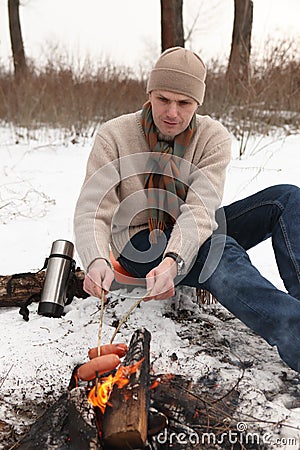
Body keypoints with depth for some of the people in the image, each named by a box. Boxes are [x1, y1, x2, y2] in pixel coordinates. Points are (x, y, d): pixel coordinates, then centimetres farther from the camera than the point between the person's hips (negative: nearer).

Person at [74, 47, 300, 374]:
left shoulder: (214, 137, -9)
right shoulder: (113, 136, -10)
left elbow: (201, 210, -23)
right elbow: (92, 212, -19)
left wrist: (173, 261, -42)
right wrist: (97, 261, -41)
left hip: (192, 236, 4)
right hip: (140, 244, -3)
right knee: (221, 249, -36)